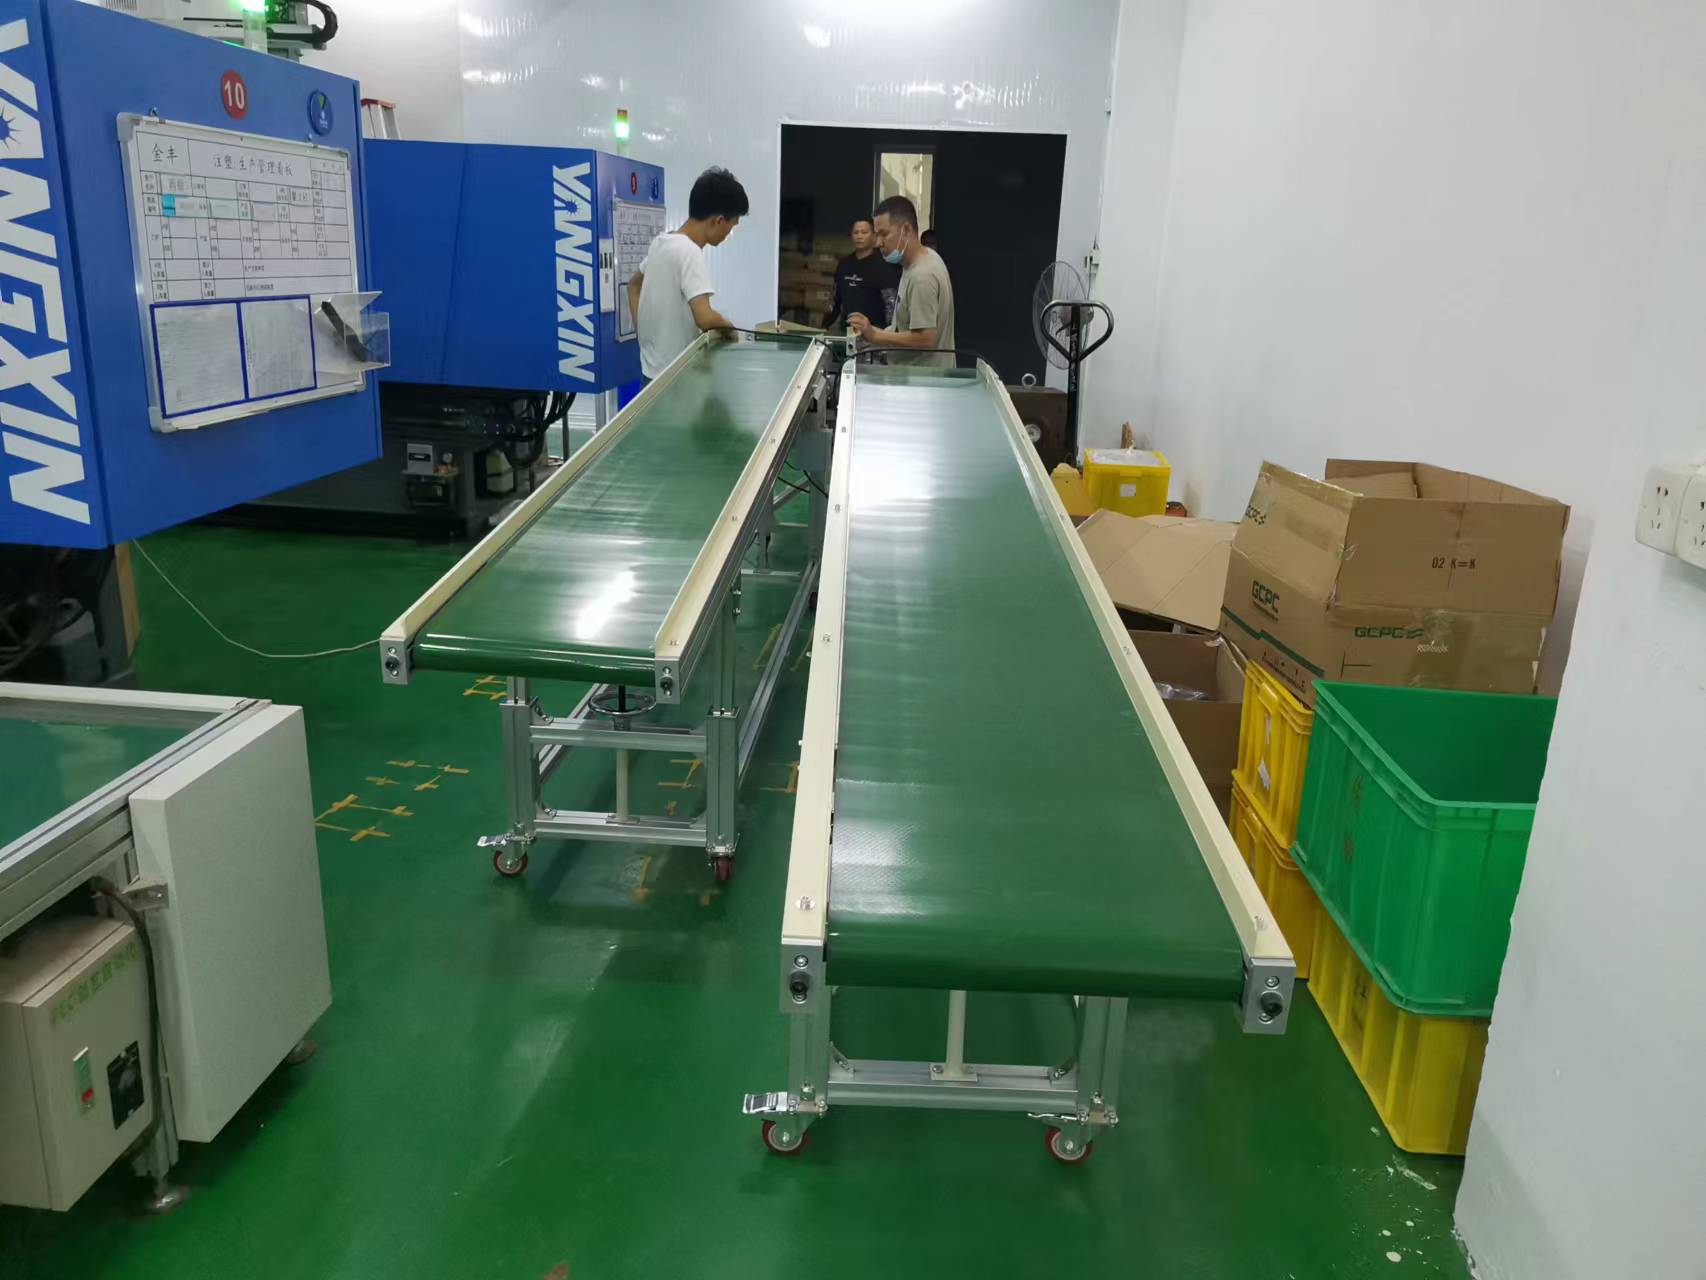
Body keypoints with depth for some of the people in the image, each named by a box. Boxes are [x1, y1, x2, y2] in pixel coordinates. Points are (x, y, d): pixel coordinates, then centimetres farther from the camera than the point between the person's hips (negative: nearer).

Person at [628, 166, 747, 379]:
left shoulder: (661, 242, 8)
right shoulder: (689, 252, -20)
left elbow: (634, 284, 24)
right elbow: (704, 318, -30)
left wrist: (641, 328, 18)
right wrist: (729, 326, -9)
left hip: (653, 368, 9)